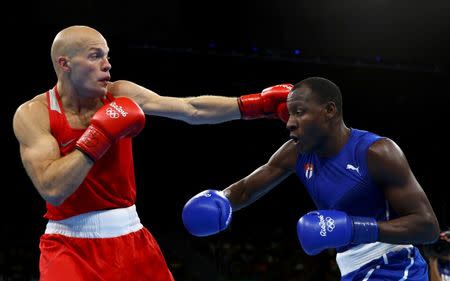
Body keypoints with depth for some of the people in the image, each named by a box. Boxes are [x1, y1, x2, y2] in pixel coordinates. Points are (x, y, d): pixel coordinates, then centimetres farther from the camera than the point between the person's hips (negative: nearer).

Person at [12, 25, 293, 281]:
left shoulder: (121, 95, -2)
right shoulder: (33, 114, -11)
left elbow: (193, 110, -4)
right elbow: (52, 189, -23)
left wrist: (259, 104, -10)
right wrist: (100, 135, -22)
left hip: (129, 238, 4)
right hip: (70, 246, -4)